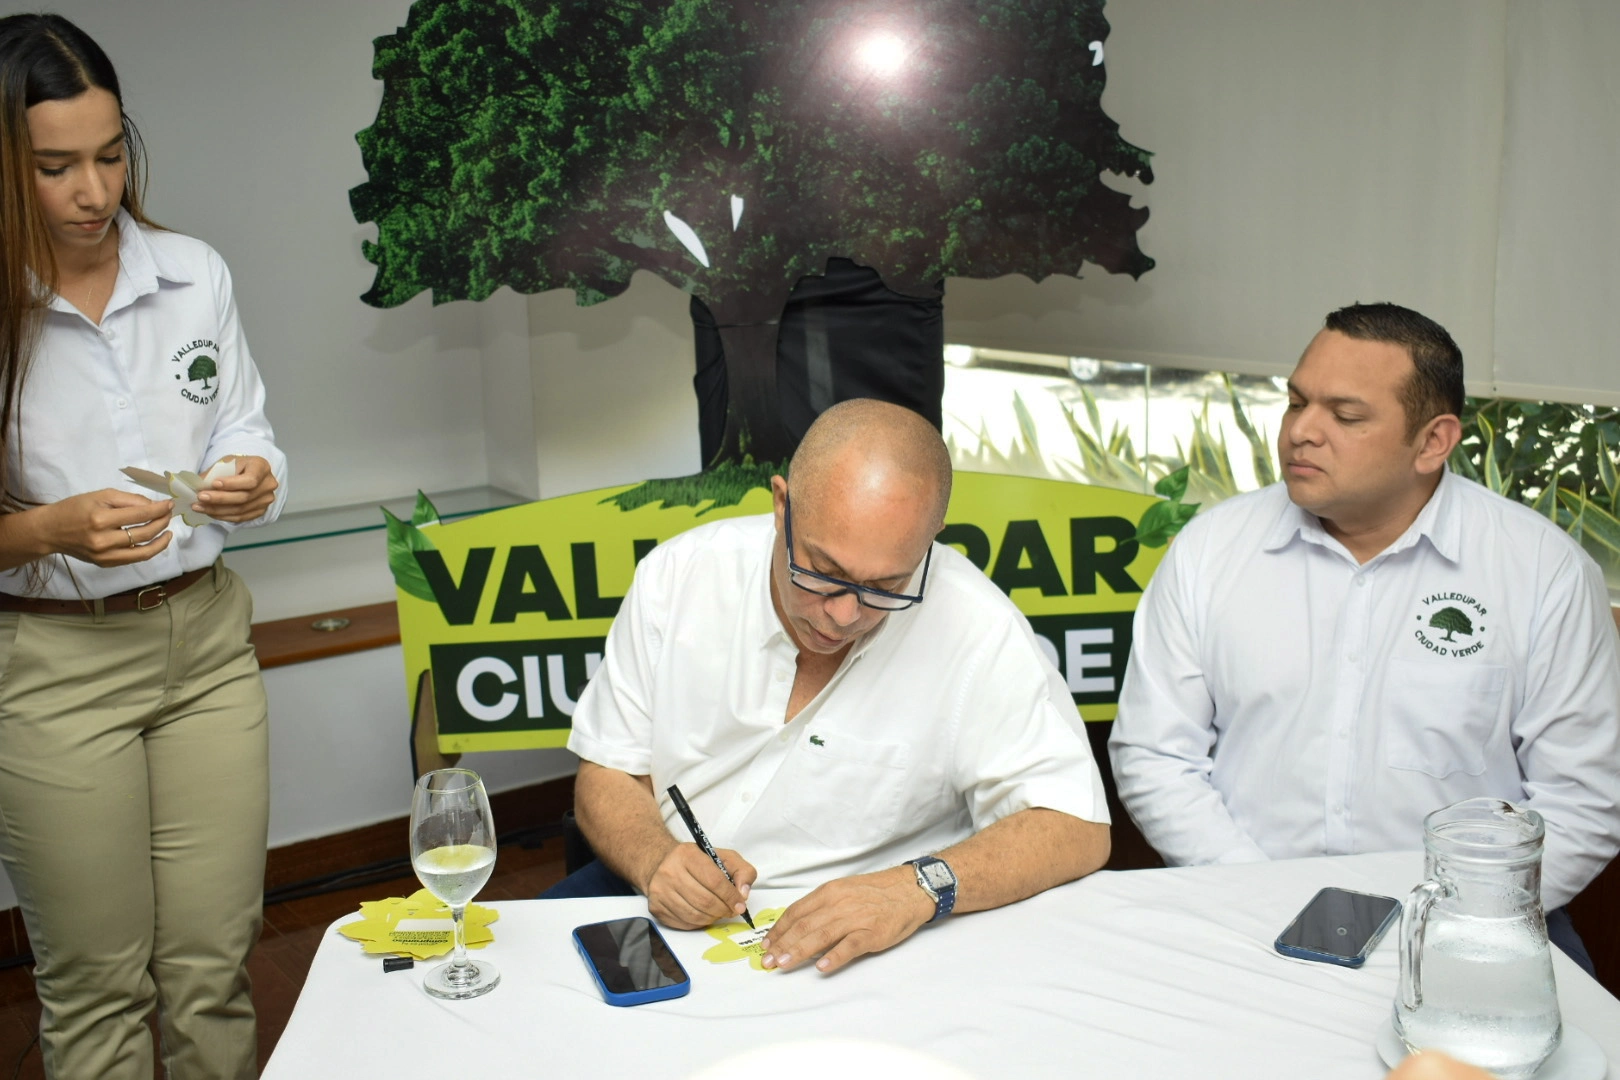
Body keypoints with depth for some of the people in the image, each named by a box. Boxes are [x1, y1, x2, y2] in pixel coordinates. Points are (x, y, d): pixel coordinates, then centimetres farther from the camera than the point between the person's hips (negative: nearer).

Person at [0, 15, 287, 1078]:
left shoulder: (196, 273, 1)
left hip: (206, 640, 3)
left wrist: (252, 482, -12)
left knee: (214, 969, 8)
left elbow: (249, 435, 9)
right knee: (95, 989, 9)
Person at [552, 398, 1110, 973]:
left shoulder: (977, 631, -15)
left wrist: (919, 887, -29)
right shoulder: (678, 575, -6)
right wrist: (658, 861, -19)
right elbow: (608, 776, 2)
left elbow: (1075, 831, -13)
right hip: (673, 910, 3)